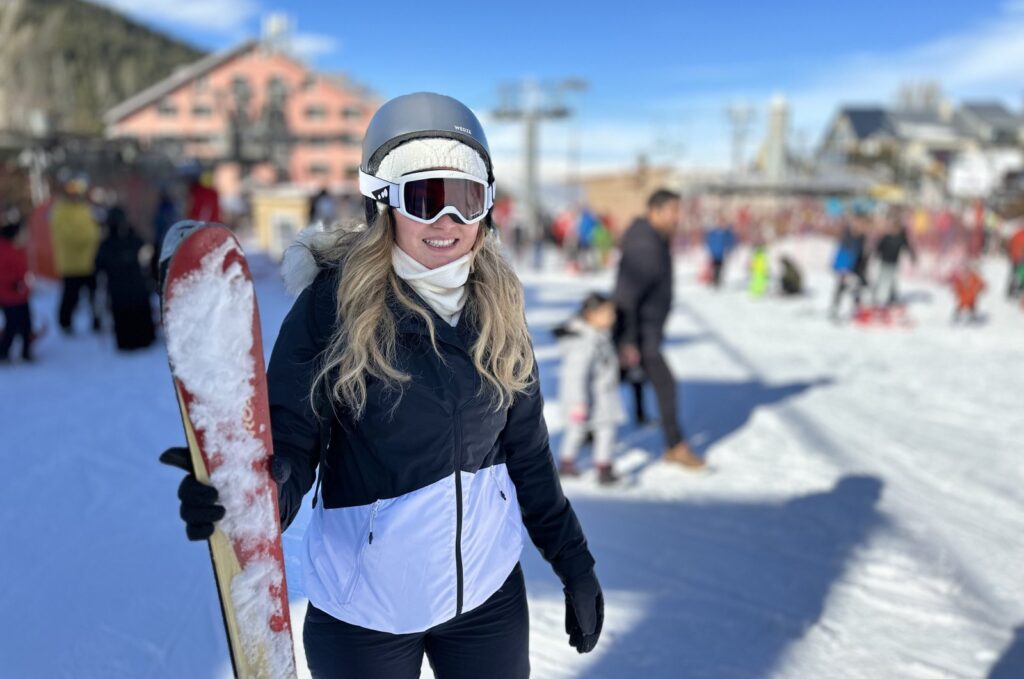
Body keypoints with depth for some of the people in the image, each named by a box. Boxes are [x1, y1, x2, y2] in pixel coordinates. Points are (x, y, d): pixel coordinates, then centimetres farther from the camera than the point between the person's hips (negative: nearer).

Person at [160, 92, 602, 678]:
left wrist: (574, 562, 6)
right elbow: (290, 437, -16)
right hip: (363, 606, -3)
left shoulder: (498, 304, -3)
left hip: (490, 590, 4)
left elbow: (526, 448, 4)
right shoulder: (334, 299, -16)